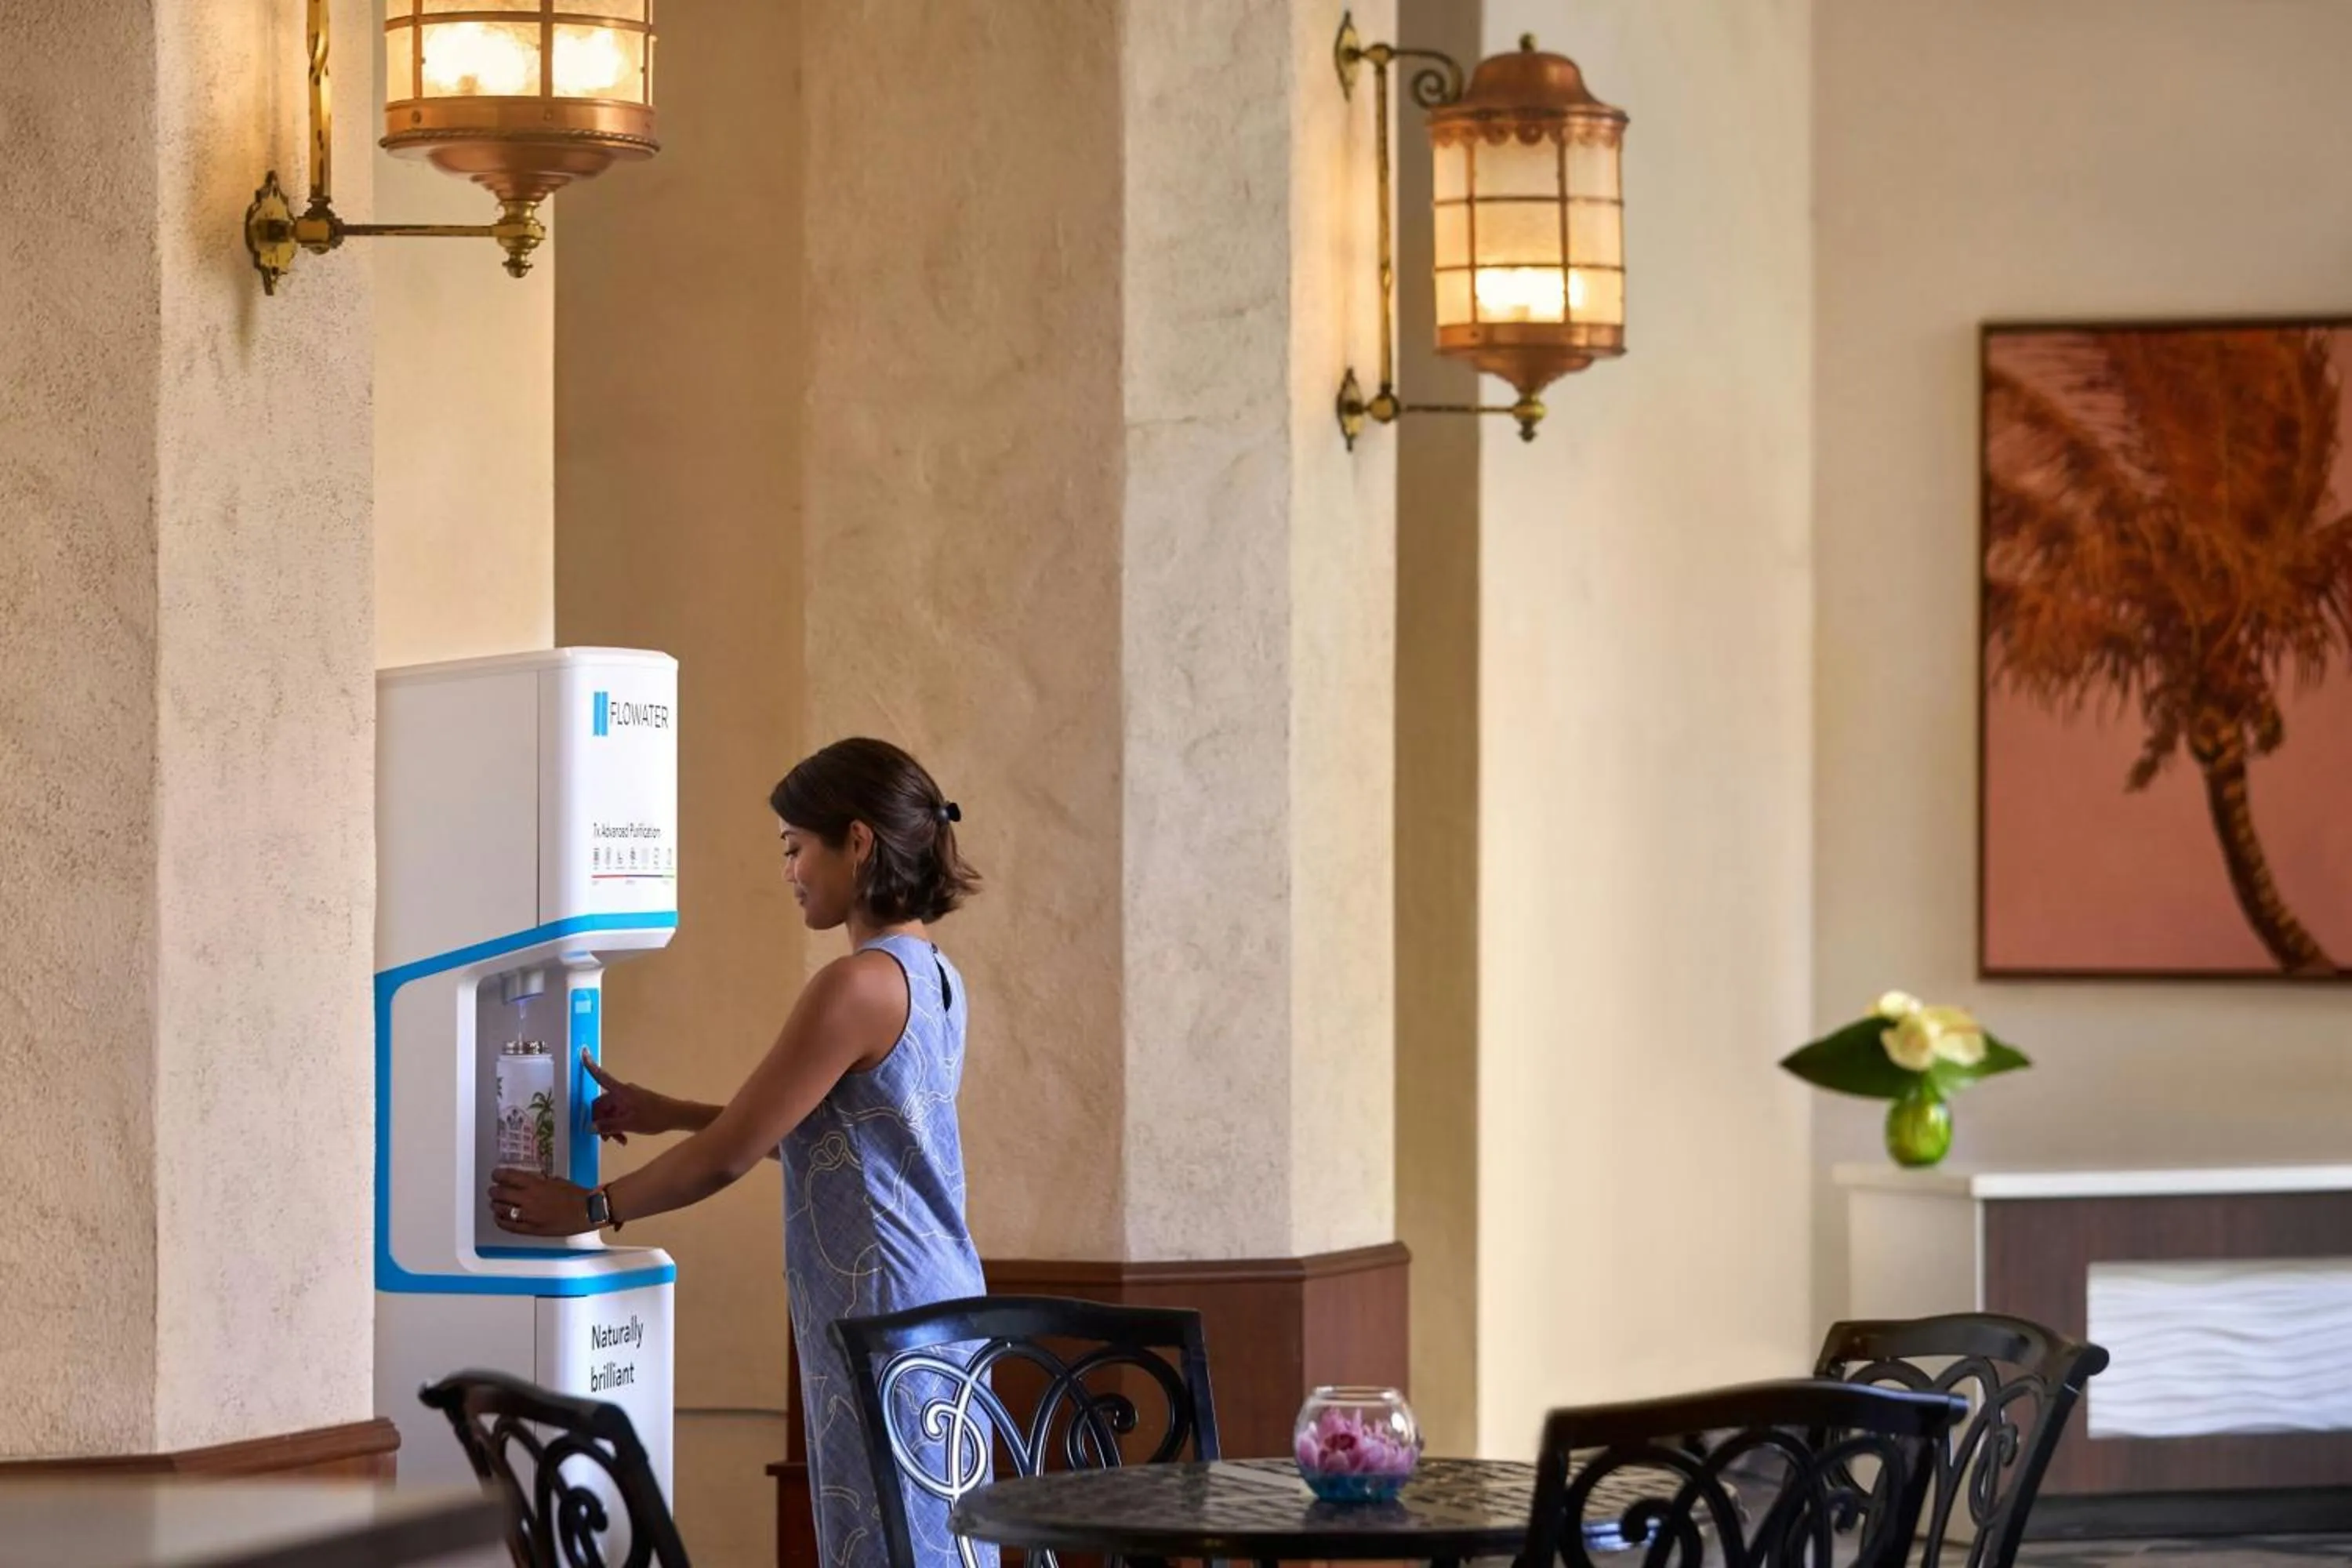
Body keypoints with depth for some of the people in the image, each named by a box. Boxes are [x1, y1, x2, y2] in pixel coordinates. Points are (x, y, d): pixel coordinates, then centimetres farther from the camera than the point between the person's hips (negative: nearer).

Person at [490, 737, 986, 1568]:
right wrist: (663, 1113, 18)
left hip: (882, 1314, -9)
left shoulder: (857, 986, -17)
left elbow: (731, 1154, -12)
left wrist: (589, 1208, 0)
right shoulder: (935, 978, 11)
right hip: (943, 1303, 9)